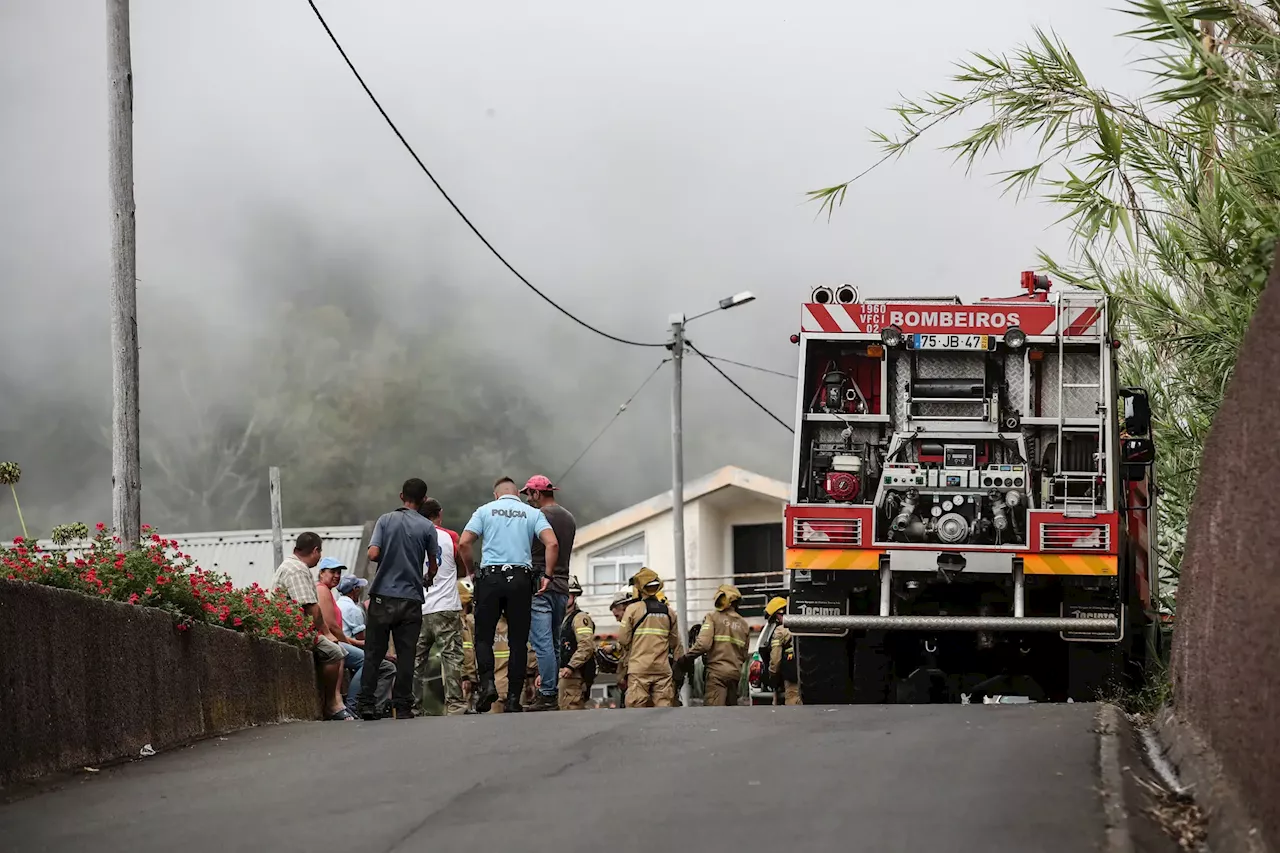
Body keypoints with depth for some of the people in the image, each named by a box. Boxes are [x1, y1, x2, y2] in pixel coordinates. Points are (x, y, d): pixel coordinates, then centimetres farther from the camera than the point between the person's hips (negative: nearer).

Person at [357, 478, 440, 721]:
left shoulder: (386, 520, 0)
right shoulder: (427, 527, 0)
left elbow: (373, 554, -9)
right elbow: (433, 565, 6)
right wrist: (428, 580, 28)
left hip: (383, 595, 0)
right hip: (411, 598, 0)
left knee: (374, 653, 5)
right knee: (405, 655, 3)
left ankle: (366, 704, 0)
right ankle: (402, 707, 2)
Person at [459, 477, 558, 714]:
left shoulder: (485, 510, 10)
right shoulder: (533, 513, 12)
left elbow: (463, 544, 0)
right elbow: (552, 544, -3)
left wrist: (471, 571, 13)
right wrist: (547, 575, 4)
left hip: (490, 577, -1)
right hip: (521, 579, 1)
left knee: (483, 636, 7)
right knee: (518, 641, 5)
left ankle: (487, 682, -15)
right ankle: (514, 697, 1)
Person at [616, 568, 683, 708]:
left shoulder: (633, 609, -2)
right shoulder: (669, 612, 10)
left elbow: (623, 641, -1)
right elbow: (677, 645, 13)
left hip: (638, 669, -3)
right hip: (663, 669, 3)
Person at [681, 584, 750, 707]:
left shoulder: (713, 617, -3)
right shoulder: (744, 624, 14)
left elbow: (703, 644, -14)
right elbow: (744, 654, 14)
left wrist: (687, 658, -5)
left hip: (716, 671, -6)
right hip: (735, 673, 6)